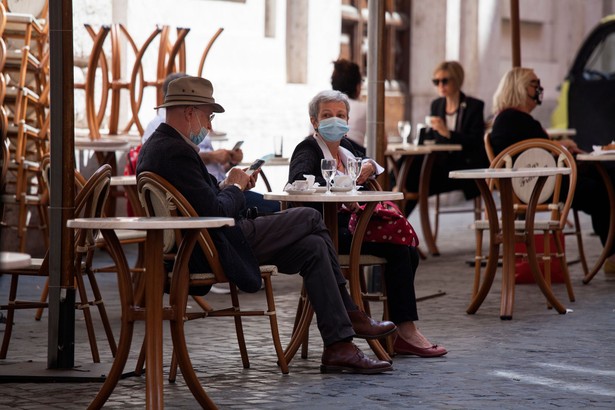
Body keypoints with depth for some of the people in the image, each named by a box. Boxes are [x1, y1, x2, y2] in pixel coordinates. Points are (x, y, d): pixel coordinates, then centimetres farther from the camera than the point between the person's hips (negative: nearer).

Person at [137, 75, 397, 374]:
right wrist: (234, 188, -5)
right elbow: (214, 212, -24)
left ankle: (339, 346, 4)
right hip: (216, 249, -11)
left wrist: (224, 187, 6)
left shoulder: (155, 146, 13)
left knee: (314, 248, 5)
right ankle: (348, 314, 6)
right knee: (310, 218, -5)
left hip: (199, 246, 11)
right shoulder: (176, 152, -21)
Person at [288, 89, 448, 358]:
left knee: (409, 253, -10)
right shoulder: (309, 149, -8)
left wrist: (369, 166, 8)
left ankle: (401, 334, -9)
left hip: (352, 227, 9)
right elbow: (298, 178, -29)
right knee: (397, 250, -22)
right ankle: (406, 332, -18)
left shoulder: (345, 147, 17)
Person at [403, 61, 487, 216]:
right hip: (442, 162, 5)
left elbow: (475, 142, -14)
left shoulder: (474, 106, -3)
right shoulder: (436, 105, 15)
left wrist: (447, 132, -27)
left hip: (466, 166, -5)